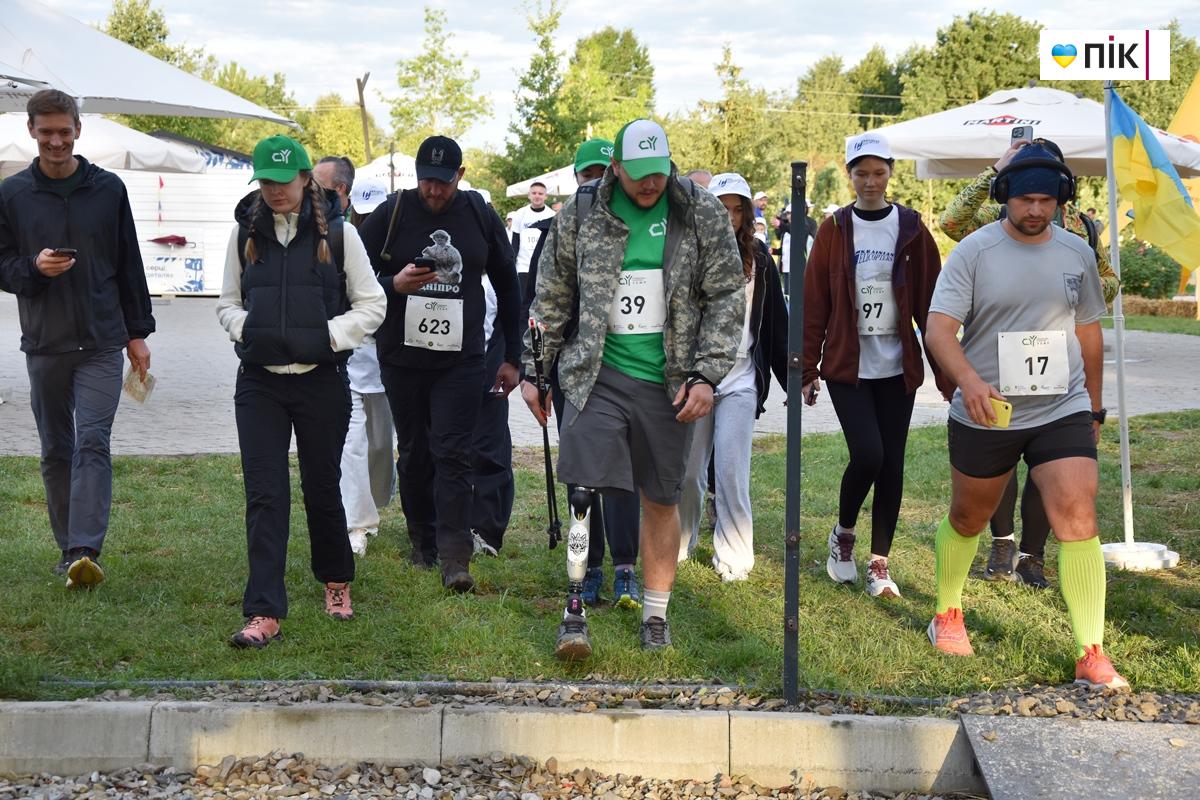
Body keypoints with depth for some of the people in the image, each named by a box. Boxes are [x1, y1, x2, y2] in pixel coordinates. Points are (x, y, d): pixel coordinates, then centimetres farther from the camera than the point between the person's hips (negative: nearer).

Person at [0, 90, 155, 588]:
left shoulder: (108, 189, 3)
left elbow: (129, 265, 7)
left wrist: (137, 332, 6)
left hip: (102, 342, -1)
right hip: (43, 342, 2)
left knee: (93, 444, -11)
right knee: (56, 450, 9)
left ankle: (85, 551, -17)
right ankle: (69, 548, 20)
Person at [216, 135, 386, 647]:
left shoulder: (337, 232, -2)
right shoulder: (246, 232, 6)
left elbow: (372, 305, 2)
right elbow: (227, 302, 14)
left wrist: (329, 335, -13)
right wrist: (244, 327, -7)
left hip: (322, 380, -1)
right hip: (259, 381, 2)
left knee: (322, 488, 11)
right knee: (264, 495, -4)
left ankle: (336, 583, 34)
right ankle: (264, 613, -5)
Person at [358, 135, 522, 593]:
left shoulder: (480, 216, 3)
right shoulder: (391, 214, -1)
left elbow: (508, 286, 12)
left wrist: (512, 358, 11)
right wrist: (394, 285, -20)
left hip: (460, 361, -1)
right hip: (402, 359, 1)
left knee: (452, 456, -9)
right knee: (414, 455, 10)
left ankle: (455, 559, -11)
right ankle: (423, 543, 26)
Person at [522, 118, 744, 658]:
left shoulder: (703, 215, 0)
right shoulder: (580, 216, 1)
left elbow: (727, 298, 1)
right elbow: (550, 299, 10)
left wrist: (705, 374, -7)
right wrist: (533, 371, 10)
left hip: (668, 383, 1)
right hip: (596, 375, 0)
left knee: (662, 500, 9)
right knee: (584, 491, -11)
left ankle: (655, 615, 23)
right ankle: (575, 609, 1)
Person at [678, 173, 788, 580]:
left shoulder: (757, 259, 5)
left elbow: (775, 322, 8)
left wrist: (790, 377, 5)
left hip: (740, 381, 0)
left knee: (731, 471, -6)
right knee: (689, 469, 7)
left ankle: (734, 557, 4)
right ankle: (680, 543, 26)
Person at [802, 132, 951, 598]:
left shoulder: (912, 231, 3)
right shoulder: (834, 231, 1)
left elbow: (930, 304, 2)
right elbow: (814, 305, 1)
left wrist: (945, 373, 0)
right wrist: (807, 371, -2)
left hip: (897, 367, 2)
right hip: (847, 365, -2)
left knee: (892, 463, 3)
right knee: (867, 454, -15)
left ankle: (879, 562, 15)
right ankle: (843, 535, 13)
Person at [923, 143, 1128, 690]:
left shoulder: (1077, 253, 4)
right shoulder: (974, 251, -8)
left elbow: (1088, 333, 15)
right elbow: (938, 328, -18)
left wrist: (1094, 409, 18)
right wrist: (969, 380, -36)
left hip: (1062, 412, 1)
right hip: (984, 414, -1)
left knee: (1078, 520, -13)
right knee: (967, 520, 16)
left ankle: (1091, 655, -9)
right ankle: (948, 614, 41)